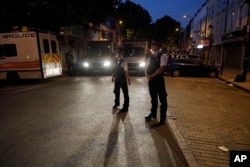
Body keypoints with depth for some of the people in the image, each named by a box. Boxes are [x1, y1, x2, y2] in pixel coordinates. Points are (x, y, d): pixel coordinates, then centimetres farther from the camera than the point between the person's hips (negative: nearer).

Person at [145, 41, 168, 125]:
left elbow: (162, 68, -18)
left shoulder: (162, 56, -7)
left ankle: (163, 117, 16)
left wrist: (152, 76, -17)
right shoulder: (150, 57, 13)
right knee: (153, 98, 17)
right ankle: (153, 114, 31)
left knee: (162, 99, 4)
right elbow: (147, 68, 10)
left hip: (159, 80, -6)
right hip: (151, 80, 6)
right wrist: (147, 75, -10)